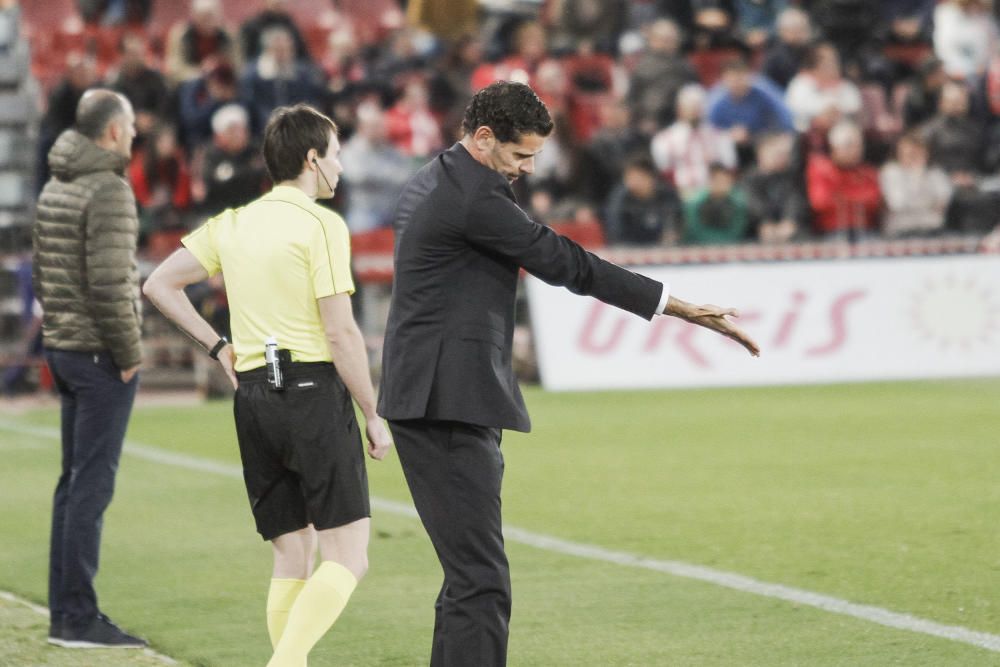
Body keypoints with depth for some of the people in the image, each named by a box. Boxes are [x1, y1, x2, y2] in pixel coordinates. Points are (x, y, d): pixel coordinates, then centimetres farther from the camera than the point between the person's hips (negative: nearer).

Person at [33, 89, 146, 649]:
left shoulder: (55, 188, 12)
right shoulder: (109, 190, -15)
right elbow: (109, 284, -20)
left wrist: (60, 329, 18)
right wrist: (129, 354, -13)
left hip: (62, 348, 9)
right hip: (101, 354, -9)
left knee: (75, 480, 13)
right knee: (93, 483, -7)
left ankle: (64, 612, 16)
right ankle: (80, 618, -6)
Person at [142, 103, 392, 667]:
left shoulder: (233, 224, 12)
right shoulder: (322, 225, -8)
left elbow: (159, 286, 17)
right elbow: (341, 332, -12)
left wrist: (217, 346, 17)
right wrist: (375, 416, -6)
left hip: (252, 395, 7)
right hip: (313, 390, -7)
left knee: (292, 559, 12)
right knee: (348, 555, -6)